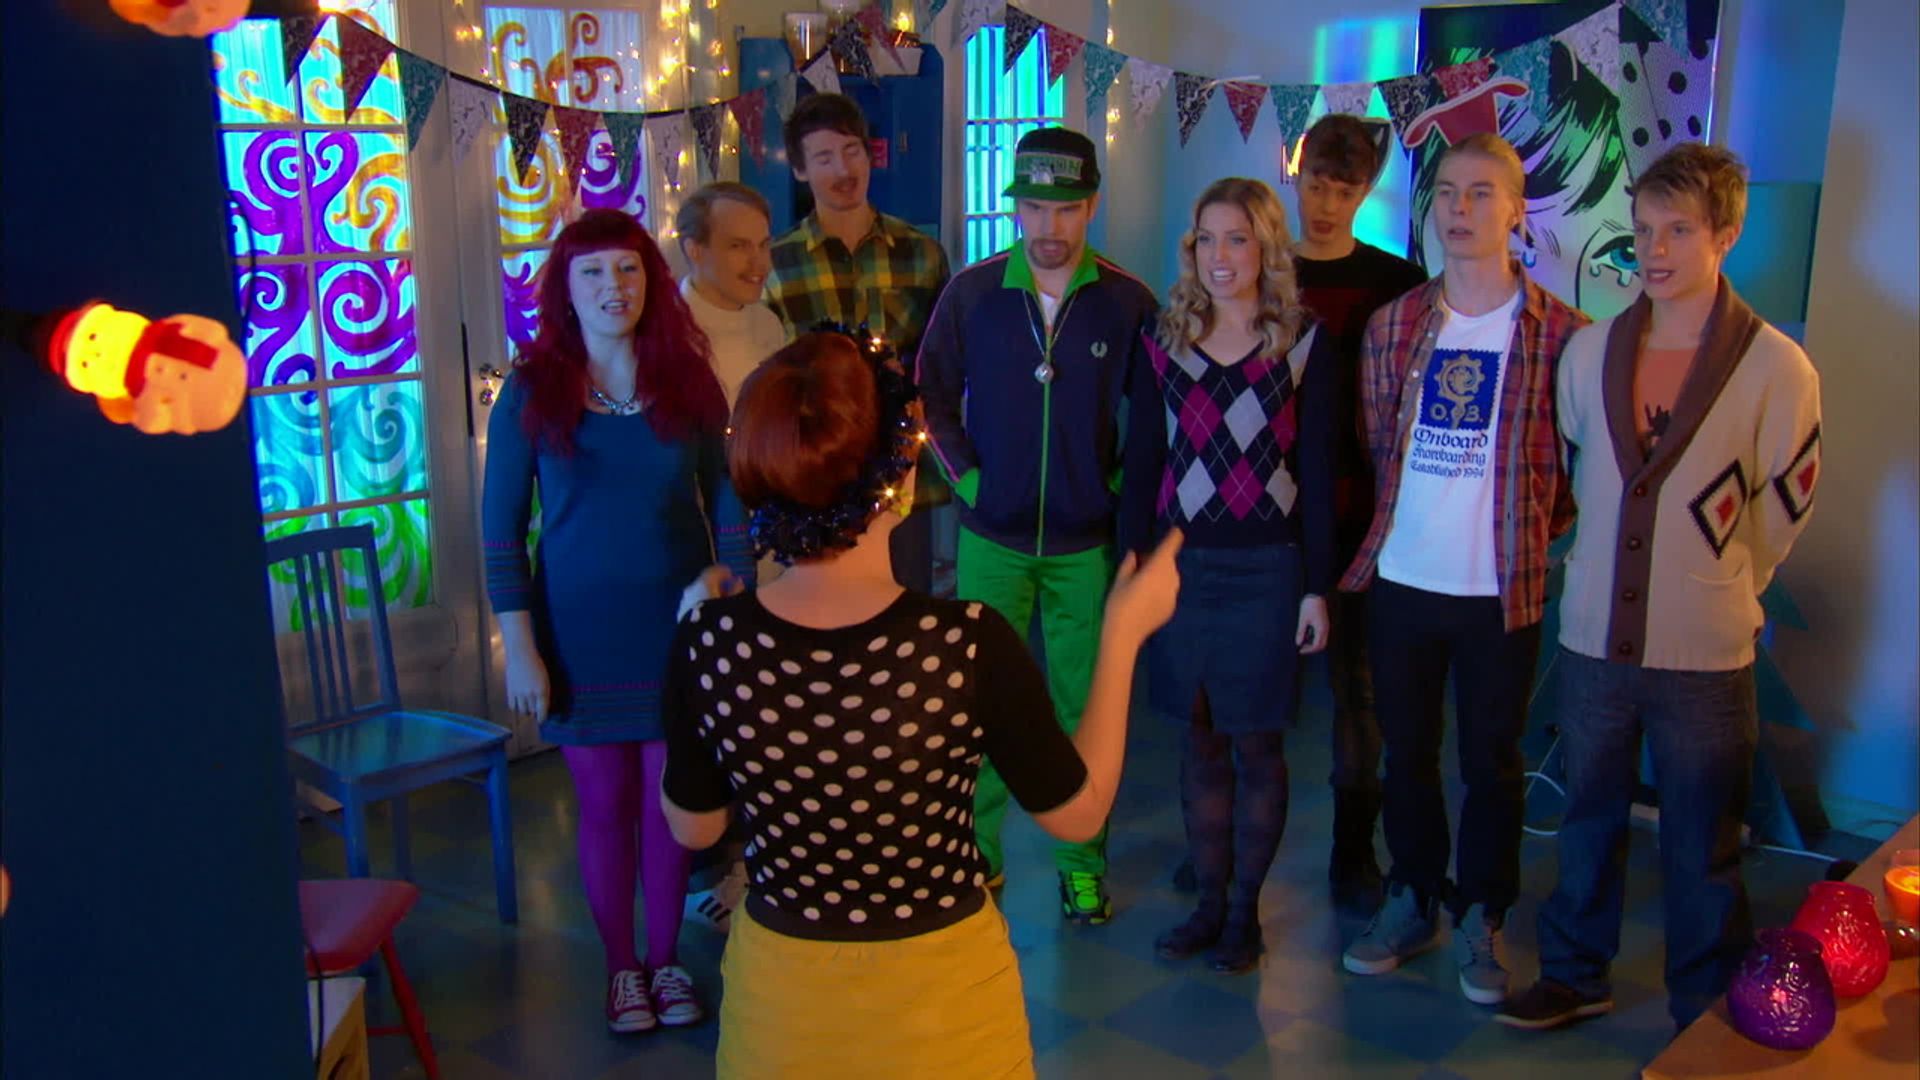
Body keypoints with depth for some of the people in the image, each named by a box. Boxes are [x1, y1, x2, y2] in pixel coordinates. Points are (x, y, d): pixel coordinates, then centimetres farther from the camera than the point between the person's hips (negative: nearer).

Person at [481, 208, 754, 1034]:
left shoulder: (688, 383, 0)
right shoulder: (530, 392, -5)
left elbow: (728, 502, 4)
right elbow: (501, 526, -4)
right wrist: (519, 647, -8)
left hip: (677, 625, 1)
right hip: (580, 633, -1)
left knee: (670, 802, 10)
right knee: (604, 807, 10)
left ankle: (665, 959, 29)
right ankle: (621, 965, 29)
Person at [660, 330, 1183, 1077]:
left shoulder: (708, 642, -19)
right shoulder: (969, 642, -26)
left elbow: (693, 828, -2)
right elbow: (1080, 813, -11)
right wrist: (1123, 633, -2)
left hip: (782, 994, 2)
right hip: (942, 997, -2)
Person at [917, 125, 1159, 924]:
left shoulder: (1127, 303, -4)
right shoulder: (972, 293, -2)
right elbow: (932, 394, 8)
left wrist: (1124, 485, -2)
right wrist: (963, 475, -1)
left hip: (1087, 541, 0)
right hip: (991, 536, 1)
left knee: (1082, 708, 7)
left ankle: (1081, 862, 21)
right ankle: (975, 851, 23)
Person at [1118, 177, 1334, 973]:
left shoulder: (1304, 344, -1)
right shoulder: (1164, 343, 5)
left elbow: (1318, 472, -2)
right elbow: (1141, 465, 6)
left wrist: (1317, 587, -5)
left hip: (1267, 569, -2)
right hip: (1182, 563, 2)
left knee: (1256, 743, 5)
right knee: (1200, 740, 10)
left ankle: (1244, 910, 19)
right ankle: (1209, 901, 22)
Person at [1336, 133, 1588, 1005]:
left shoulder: (1561, 333, -6)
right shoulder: (1392, 325, 3)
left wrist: (1539, 534, -3)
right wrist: (1383, 532, 7)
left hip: (1501, 590, -3)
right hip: (1400, 580, 3)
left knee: (1491, 762, 10)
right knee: (1407, 753, 14)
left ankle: (1482, 917, 28)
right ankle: (1414, 900, 31)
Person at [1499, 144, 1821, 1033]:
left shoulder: (1777, 369, -9)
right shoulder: (1589, 350, 1)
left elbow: (1784, 506, 1)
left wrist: (1717, 588, 10)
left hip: (1705, 652, -3)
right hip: (1594, 635, 3)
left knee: (1703, 850, 10)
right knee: (1589, 821, 18)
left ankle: (1705, 1019, 28)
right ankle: (1576, 976, 37)